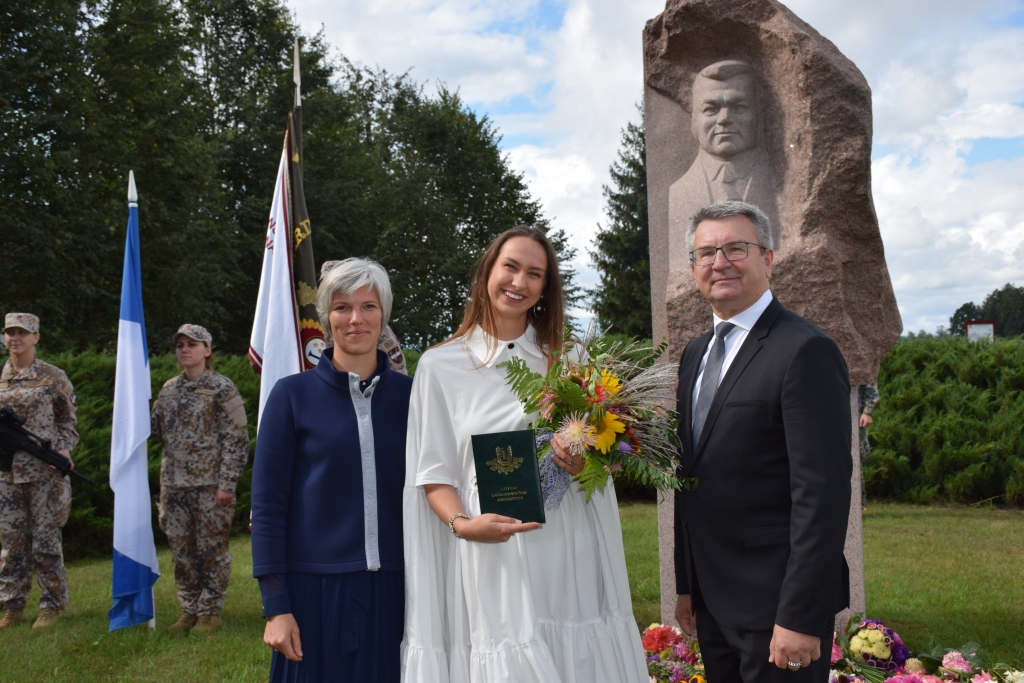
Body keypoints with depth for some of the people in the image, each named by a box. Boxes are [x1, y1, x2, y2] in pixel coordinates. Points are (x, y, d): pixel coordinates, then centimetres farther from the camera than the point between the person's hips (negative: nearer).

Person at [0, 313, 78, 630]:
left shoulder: (54, 377, 0)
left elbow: (68, 420, 4)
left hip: (46, 473, -3)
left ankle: (52, 605, 11)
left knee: (46, 540, 1)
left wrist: (64, 449, -12)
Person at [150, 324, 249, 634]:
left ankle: (210, 611, 13)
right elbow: (155, 430, 16)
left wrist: (226, 484, -16)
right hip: (174, 485, 6)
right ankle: (189, 609, 22)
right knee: (181, 550, 11)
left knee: (211, 550, 2)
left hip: (209, 486, -6)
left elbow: (236, 440, -10)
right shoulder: (169, 389, 12)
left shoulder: (222, 388, -6)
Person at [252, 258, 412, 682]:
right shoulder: (293, 395, -1)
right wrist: (275, 606, -7)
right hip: (316, 588, -2)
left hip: (393, 588, 2)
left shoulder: (408, 394, 4)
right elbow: (267, 504, -2)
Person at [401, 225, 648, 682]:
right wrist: (462, 523, -16)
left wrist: (586, 464, -8)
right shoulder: (440, 365, 3)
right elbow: (433, 472, 2)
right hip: (492, 555, -2)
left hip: (569, 556, 2)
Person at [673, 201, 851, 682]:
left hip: (775, 606, -7)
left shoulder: (805, 351, -14)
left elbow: (822, 493, -19)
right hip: (712, 603, 7)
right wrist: (686, 586, 15)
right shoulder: (694, 356, 13)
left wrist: (800, 618, -21)